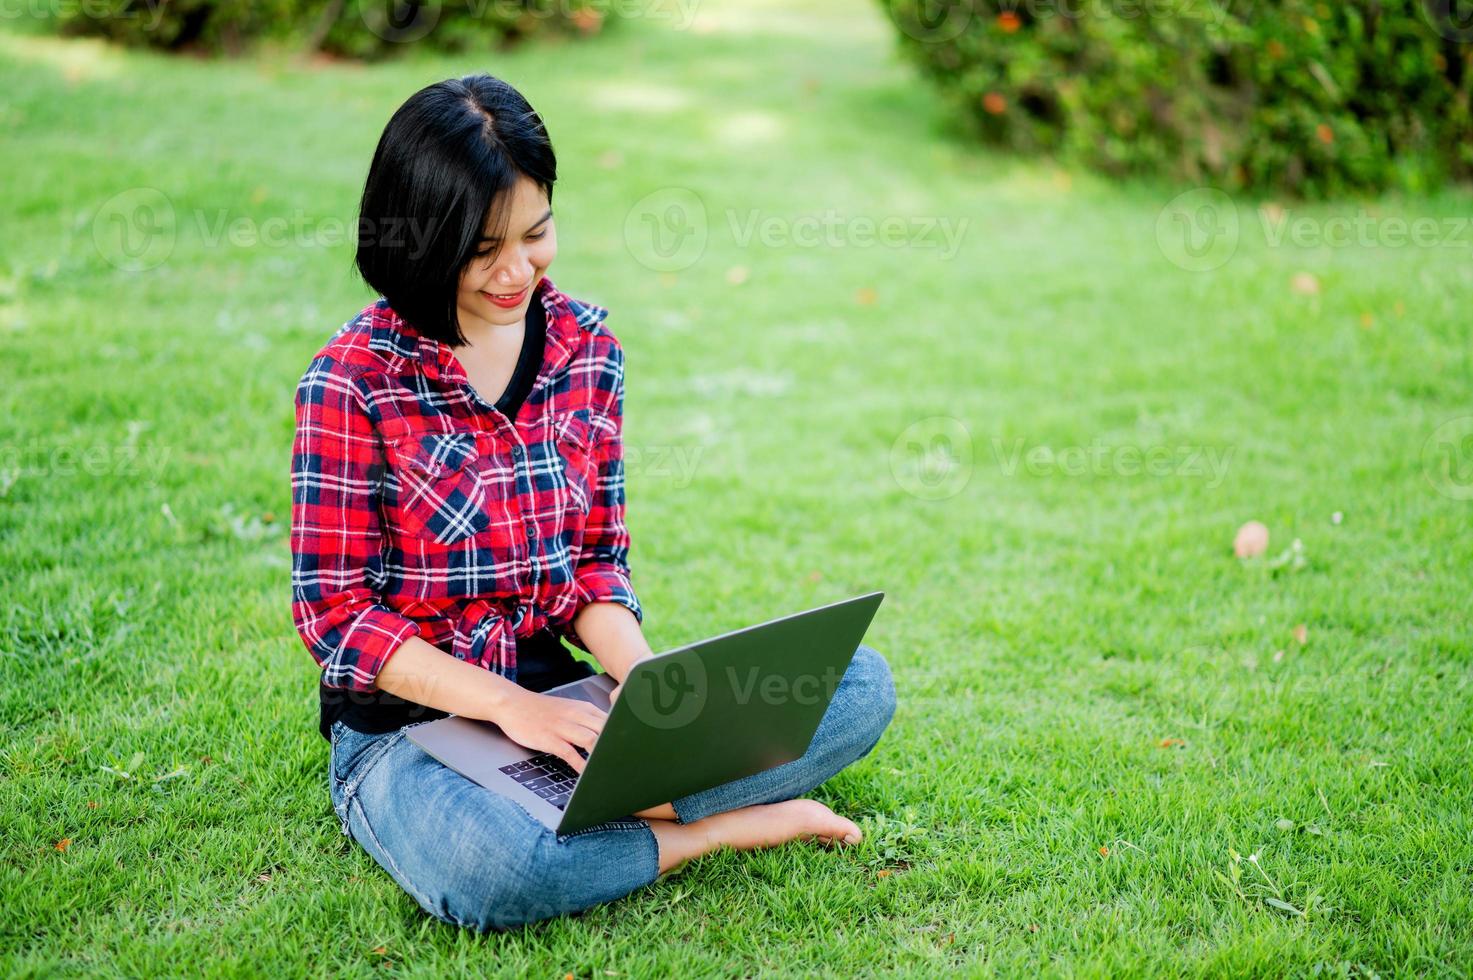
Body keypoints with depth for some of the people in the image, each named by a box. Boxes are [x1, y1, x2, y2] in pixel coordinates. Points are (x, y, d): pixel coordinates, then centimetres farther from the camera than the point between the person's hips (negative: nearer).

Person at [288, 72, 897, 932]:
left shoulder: (587, 346, 4)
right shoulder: (354, 379, -11)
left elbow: (598, 560, 7)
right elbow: (335, 612, -10)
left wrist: (646, 678, -13)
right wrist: (507, 703, -20)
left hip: (561, 696, 5)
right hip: (405, 725, -5)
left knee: (860, 682, -9)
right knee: (494, 869, -41)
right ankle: (713, 831, -14)